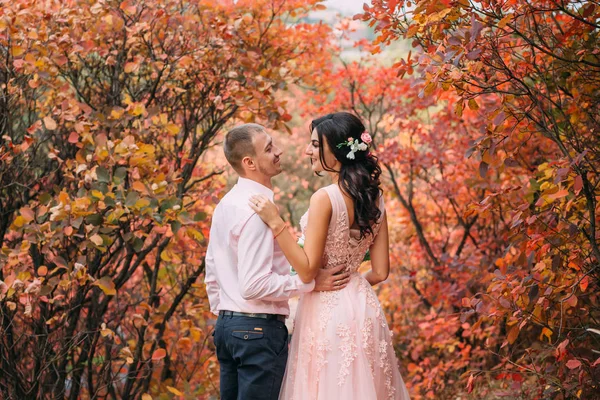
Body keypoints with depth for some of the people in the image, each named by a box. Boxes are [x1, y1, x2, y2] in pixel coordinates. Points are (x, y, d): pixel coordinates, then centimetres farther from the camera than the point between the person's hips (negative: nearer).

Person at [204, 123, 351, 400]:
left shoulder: (225, 204, 12)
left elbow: (211, 275, 18)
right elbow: (255, 285, -23)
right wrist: (311, 283, -16)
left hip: (227, 325, 10)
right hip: (259, 327, -10)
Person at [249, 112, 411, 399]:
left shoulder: (325, 198, -16)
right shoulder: (374, 197, 4)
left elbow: (307, 270, -16)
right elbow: (380, 271, 7)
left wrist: (276, 223, -18)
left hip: (328, 312, -7)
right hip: (363, 308, 7)